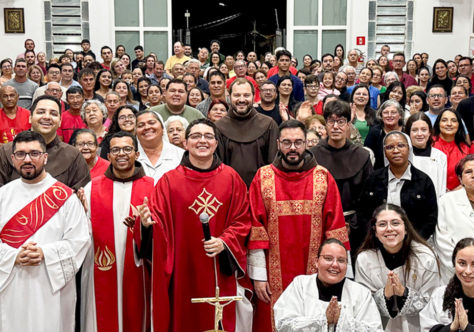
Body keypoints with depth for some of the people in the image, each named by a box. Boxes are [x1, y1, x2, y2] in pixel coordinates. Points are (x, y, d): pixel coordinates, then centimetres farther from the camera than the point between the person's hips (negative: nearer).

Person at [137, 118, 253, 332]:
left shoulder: (231, 178, 3)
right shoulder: (170, 181, 1)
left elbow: (242, 220, 3)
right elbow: (159, 220, -4)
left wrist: (225, 241, -12)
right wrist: (148, 223, -25)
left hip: (221, 273, 1)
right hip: (184, 273, -1)